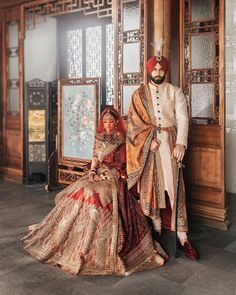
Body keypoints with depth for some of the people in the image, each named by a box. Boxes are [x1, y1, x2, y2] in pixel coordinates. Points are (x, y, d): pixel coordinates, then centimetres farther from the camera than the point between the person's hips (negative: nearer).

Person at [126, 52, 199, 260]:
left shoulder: (175, 92, 6)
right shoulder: (139, 94, 8)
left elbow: (182, 118, -5)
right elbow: (135, 121, 0)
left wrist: (181, 143, -21)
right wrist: (150, 140, -14)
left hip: (170, 143, -1)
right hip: (147, 144, 1)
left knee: (175, 186, -4)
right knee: (150, 185, 3)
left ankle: (182, 237, -1)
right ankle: (157, 229, 15)